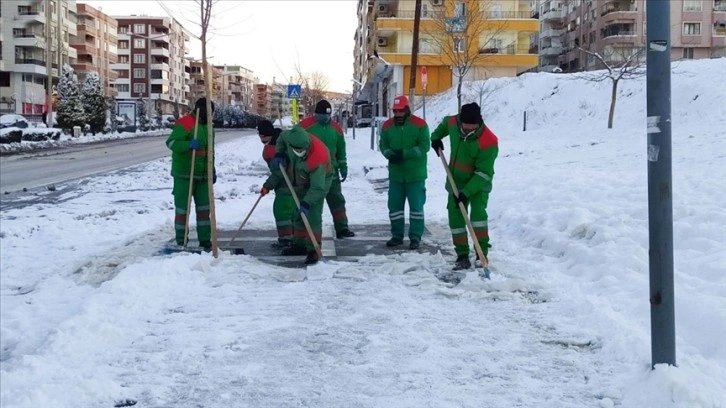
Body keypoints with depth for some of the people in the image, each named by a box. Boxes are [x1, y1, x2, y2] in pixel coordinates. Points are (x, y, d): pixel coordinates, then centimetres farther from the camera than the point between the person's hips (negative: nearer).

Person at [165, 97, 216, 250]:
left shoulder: (208, 126, 14)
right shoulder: (184, 123, -13)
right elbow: (171, 142, -20)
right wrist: (188, 145, -35)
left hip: (202, 174, 8)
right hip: (184, 174, -8)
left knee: (204, 207, 9)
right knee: (182, 207, -2)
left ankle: (205, 240, 17)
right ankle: (181, 241, 6)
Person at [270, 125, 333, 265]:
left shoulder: (318, 158, -42)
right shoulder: (290, 137, -26)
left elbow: (317, 187, -38)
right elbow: (282, 137, 1)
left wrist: (306, 203, -45)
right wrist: (279, 154, -12)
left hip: (319, 181, -7)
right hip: (300, 182, 7)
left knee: (312, 215, -17)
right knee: (298, 214, 15)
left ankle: (314, 250, -11)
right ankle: (299, 245, 28)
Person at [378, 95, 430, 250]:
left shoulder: (419, 124, -9)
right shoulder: (387, 126, 4)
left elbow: (424, 146, -13)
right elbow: (383, 144, 6)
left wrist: (404, 154, -21)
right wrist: (390, 154, -16)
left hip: (415, 174, -4)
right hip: (395, 174, 4)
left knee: (416, 206, 0)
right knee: (394, 205, 8)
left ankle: (415, 237, 7)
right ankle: (397, 236, 21)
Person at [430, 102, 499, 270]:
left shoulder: (489, 141, -31)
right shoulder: (453, 122, -16)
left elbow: (484, 173, -29)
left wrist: (466, 192, -32)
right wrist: (436, 137, 6)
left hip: (478, 183, -5)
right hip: (456, 181, 5)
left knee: (478, 212, -22)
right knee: (455, 216, 3)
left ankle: (482, 254, -17)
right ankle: (462, 256, 10)